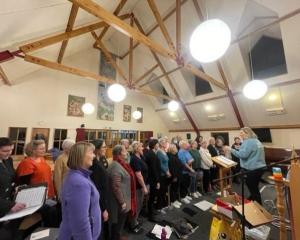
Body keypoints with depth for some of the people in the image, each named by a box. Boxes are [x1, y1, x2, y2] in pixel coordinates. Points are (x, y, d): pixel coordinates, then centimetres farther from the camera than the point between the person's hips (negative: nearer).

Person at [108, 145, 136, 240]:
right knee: (118, 222, 12)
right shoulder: (116, 166, -27)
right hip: (120, 201, -10)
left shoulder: (121, 164, 5)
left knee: (121, 221, 27)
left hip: (124, 199, 10)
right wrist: (122, 202, -20)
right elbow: (116, 187, -27)